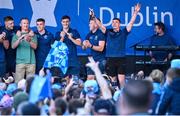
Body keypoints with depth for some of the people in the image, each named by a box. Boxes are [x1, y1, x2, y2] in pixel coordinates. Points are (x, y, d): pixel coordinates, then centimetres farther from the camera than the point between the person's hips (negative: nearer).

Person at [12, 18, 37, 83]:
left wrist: (29, 41, -21)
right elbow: (13, 46, -3)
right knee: (18, 81, -8)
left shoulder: (32, 35, 12)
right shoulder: (17, 35, 11)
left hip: (31, 61, 1)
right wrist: (20, 39, -21)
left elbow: (35, 46, 0)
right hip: (20, 61, -1)